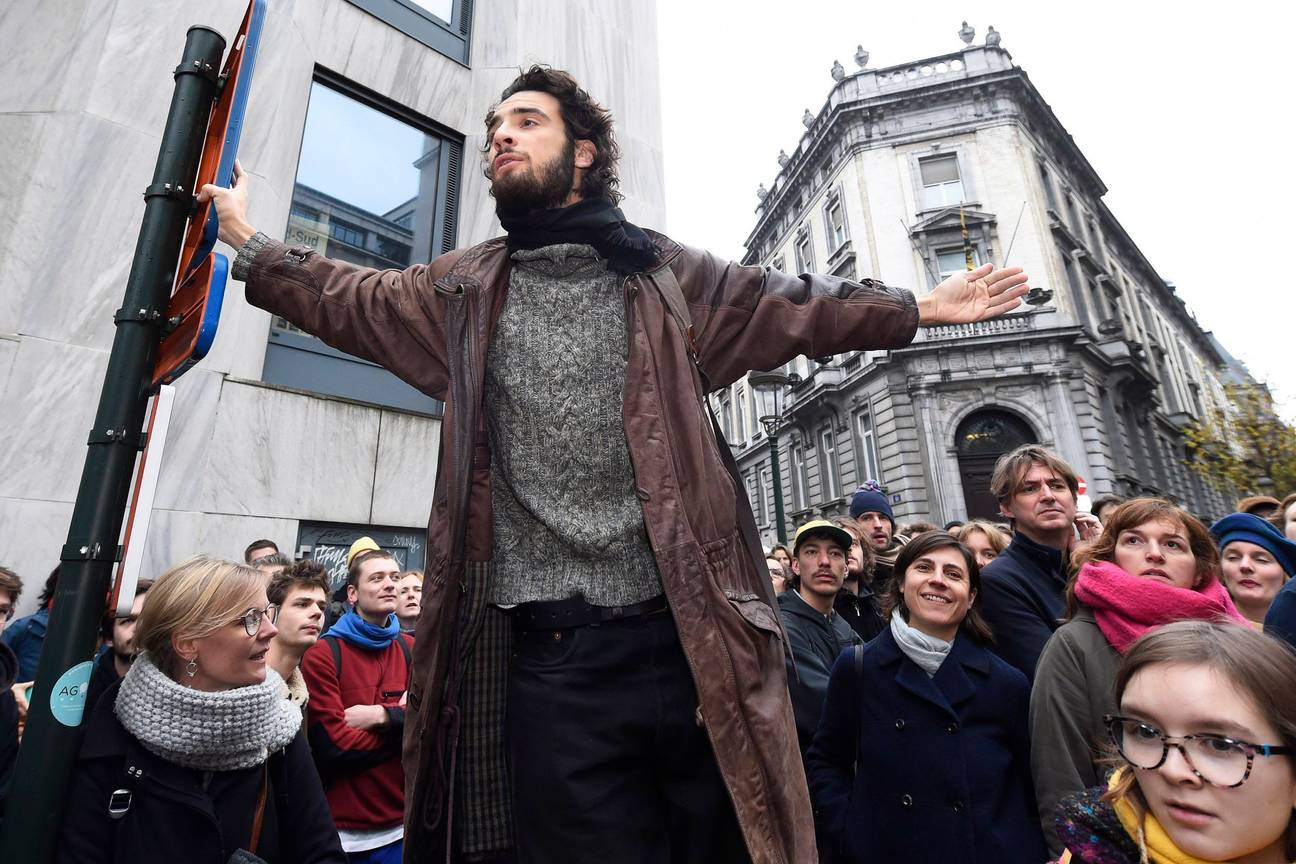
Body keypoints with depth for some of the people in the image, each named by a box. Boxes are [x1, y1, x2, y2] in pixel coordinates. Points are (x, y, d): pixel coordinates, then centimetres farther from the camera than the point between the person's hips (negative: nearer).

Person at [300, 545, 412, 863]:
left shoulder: (414, 651, 3)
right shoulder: (321, 654, -11)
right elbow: (334, 747, -17)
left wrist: (383, 716, -19)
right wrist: (406, 722, -10)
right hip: (342, 831, -4)